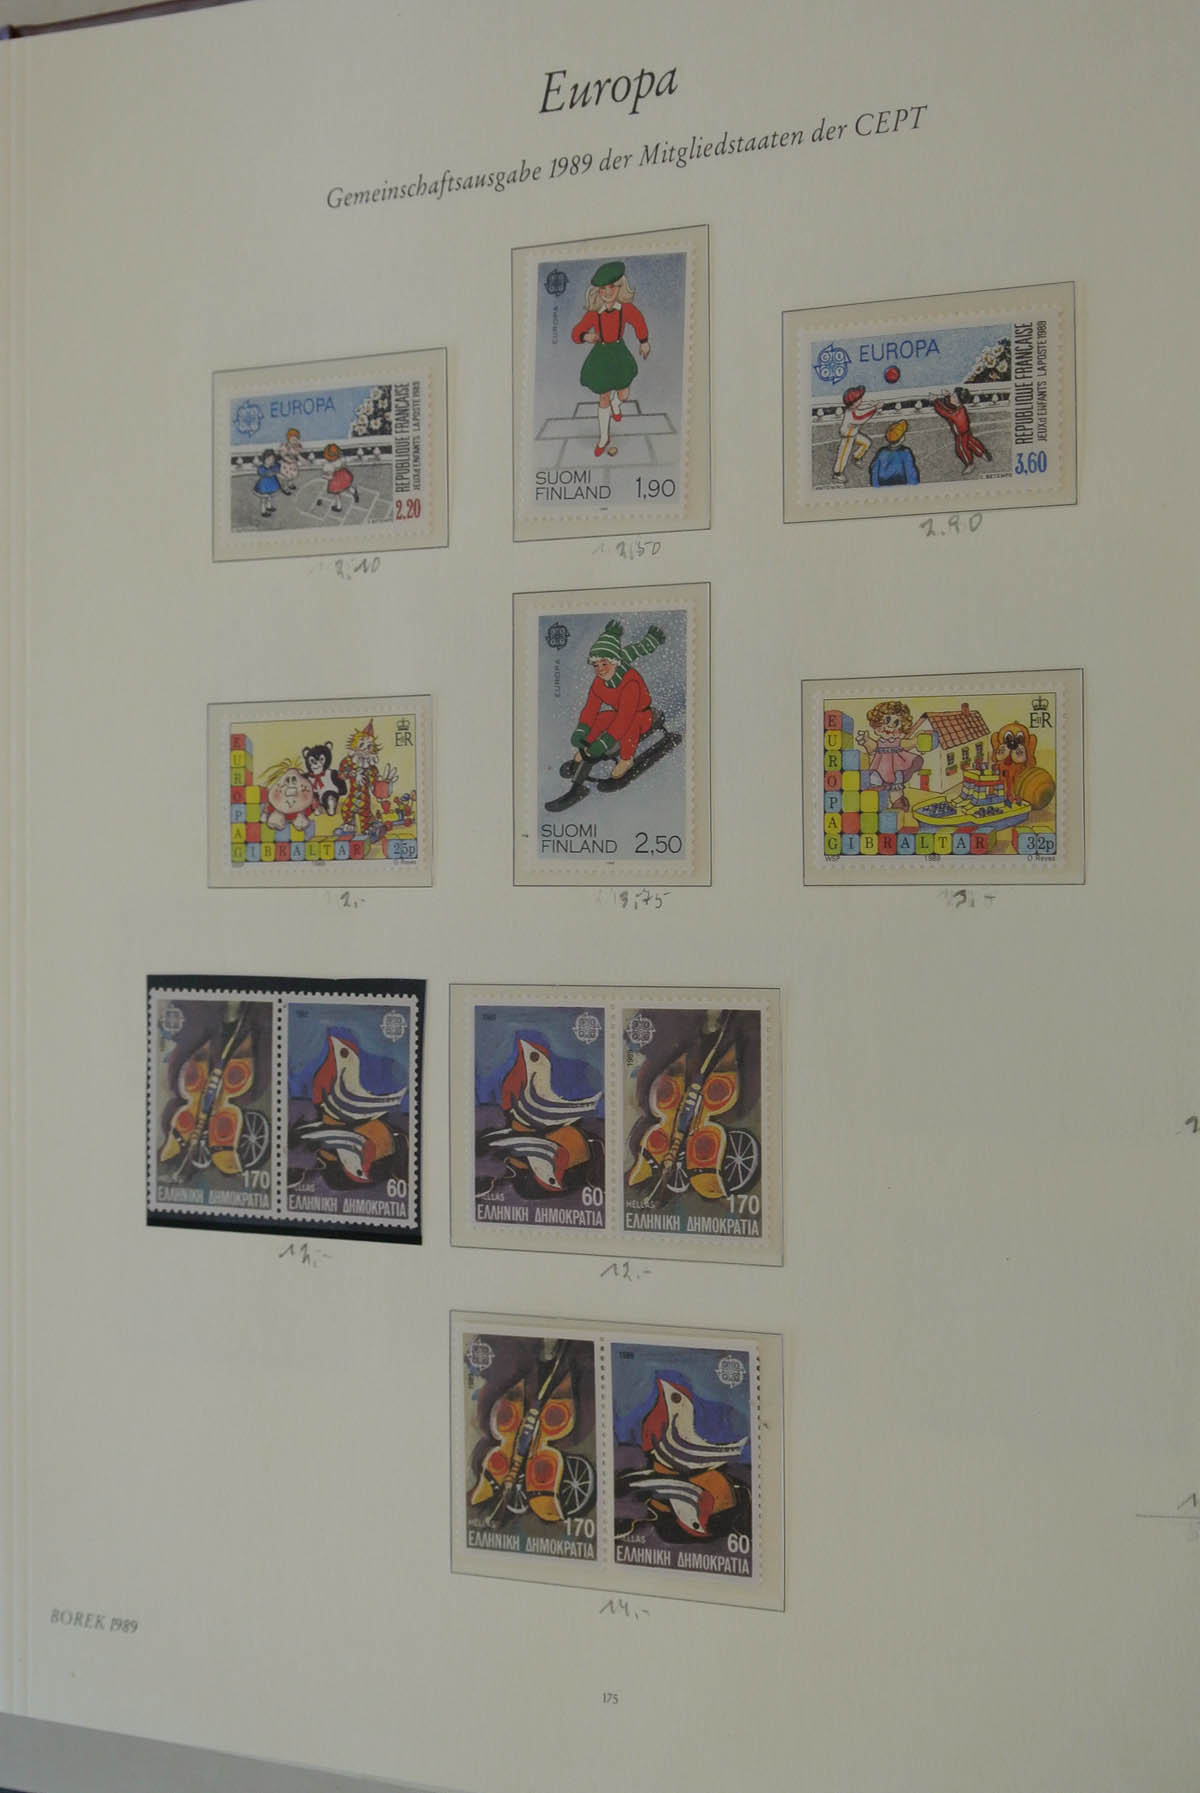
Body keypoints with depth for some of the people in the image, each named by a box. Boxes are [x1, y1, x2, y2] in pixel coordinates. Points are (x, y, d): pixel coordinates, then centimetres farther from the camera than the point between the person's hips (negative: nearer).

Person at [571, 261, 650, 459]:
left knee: (624, 394, 17)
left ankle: (615, 405, 58)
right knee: (604, 398, 10)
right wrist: (586, 337, -36)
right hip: (601, 357, -2)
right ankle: (604, 439, 27)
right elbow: (576, 333, -13)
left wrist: (644, 342, 16)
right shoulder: (593, 314, -21)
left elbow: (639, 322, 1)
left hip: (619, 355, 2)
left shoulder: (626, 309, -19)